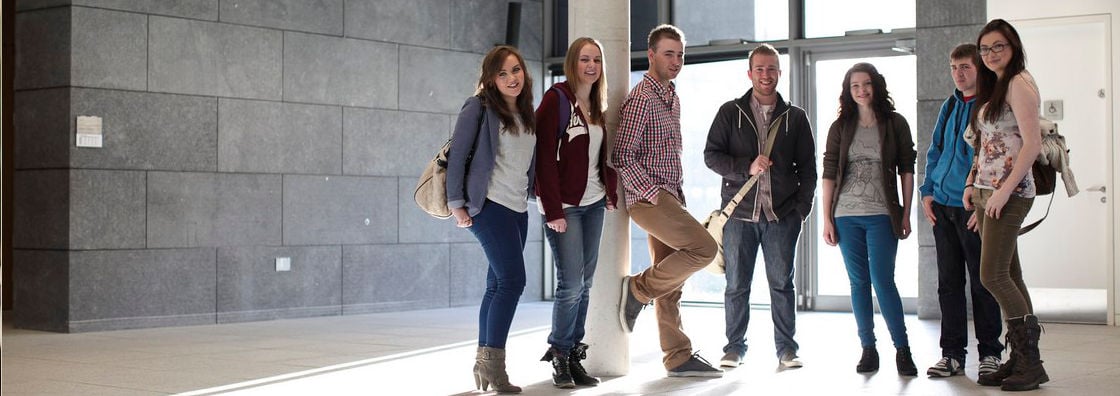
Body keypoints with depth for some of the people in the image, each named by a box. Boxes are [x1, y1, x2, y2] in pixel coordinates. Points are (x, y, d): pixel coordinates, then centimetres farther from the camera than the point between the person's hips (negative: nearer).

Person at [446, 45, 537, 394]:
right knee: (512, 280, -14)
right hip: (489, 206, -7)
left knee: (498, 285, 8)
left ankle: (484, 362, 14)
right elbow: (457, 155, -8)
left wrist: (530, 194, 11)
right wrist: (455, 204, -11)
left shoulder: (526, 114, 15)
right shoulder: (479, 109, -6)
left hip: (518, 209, 7)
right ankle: (493, 361, -9)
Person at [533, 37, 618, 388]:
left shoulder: (598, 106, 13)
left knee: (585, 284, 7)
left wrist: (611, 193, 6)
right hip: (565, 206, -7)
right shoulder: (557, 99, -10)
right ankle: (559, 355, 5)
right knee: (571, 283, -9)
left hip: (594, 204, 7)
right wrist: (553, 211, -18)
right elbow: (545, 157, -14)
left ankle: (573, 355, 14)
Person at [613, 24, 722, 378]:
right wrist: (655, 193, -17)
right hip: (648, 198, -9)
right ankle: (638, 289, -3)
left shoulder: (672, 97, 17)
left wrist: (677, 194, 15)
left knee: (670, 279, 9)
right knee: (704, 247, -18)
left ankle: (679, 358, 13)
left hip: (668, 197, 9)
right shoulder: (642, 97, -12)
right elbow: (622, 156, -17)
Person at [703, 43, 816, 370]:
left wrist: (802, 206, -1)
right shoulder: (731, 113, 8)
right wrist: (747, 167, -13)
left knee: (782, 283, 4)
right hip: (739, 212, 0)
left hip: (782, 214, 1)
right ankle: (734, 347, 14)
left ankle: (786, 348, 13)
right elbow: (711, 155, 2)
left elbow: (807, 167, 11)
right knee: (736, 285, 4)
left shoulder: (795, 117, 11)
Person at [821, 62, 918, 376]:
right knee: (858, 282, 5)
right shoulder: (841, 127, 7)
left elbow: (907, 171, 5)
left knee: (882, 281, -8)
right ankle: (868, 349, 11)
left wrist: (906, 214, 1)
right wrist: (827, 219, 0)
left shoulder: (895, 123, 4)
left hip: (882, 215, -2)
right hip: (846, 216, 2)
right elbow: (829, 174, 5)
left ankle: (902, 349, 0)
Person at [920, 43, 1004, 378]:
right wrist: (927, 191, 8)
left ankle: (990, 353, 11)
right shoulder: (949, 107, 15)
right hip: (942, 206, 6)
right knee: (949, 282, 8)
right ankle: (952, 354, 14)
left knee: (982, 282, 1)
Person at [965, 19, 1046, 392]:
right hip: (986, 192, 9)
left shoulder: (1019, 83, -8)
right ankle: (1020, 360, 10)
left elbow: (1032, 143, -16)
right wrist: (971, 183, 10)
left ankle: (1031, 364, -4)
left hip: (1010, 193, -9)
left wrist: (1004, 190, -20)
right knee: (1009, 277, 7)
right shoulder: (992, 88, 19)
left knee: (993, 276, -11)